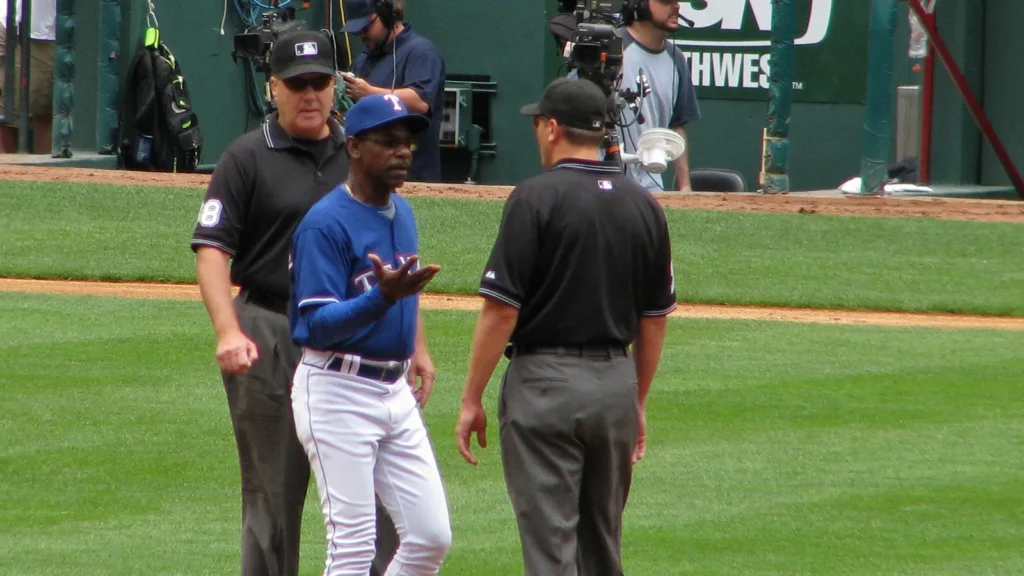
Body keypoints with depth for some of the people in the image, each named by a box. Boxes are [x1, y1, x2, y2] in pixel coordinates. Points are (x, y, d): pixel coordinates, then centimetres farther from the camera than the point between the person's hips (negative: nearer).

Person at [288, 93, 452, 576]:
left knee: (431, 537, 6)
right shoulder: (325, 223, -15)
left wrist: (418, 349, 12)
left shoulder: (402, 212, 12)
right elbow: (318, 326, -20)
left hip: (396, 390, 8)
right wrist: (382, 296, -33)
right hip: (338, 392, -8)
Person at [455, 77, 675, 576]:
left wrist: (472, 399, -8)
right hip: (616, 384, 6)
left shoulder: (536, 198, -10)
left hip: (544, 380, -6)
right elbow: (655, 318, 12)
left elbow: (501, 309, -14)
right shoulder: (643, 205, 7)